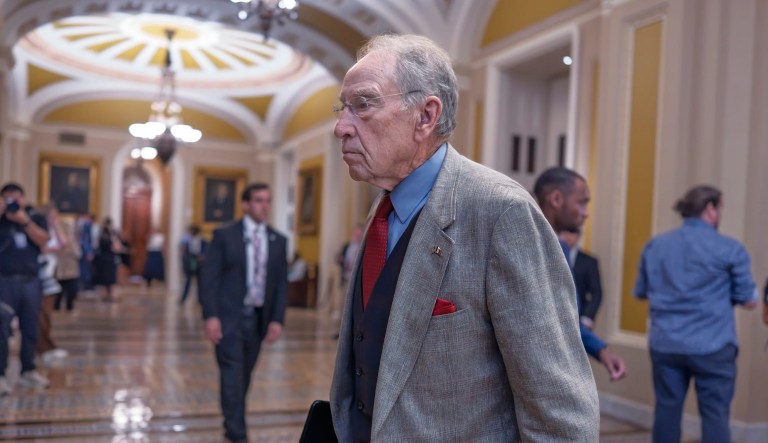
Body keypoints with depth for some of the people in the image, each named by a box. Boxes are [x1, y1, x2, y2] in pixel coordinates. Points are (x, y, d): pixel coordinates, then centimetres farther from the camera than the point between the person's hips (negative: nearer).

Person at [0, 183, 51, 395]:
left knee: (30, 329, 8)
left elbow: (44, 241, -5)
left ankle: (28, 371, 19)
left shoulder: (36, 218, 11)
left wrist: (24, 221, -13)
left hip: (31, 281, 3)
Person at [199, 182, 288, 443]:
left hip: (258, 317, 4)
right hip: (229, 315, -4)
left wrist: (277, 319, -1)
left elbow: (281, 283, 7)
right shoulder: (224, 235, -4)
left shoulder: (278, 241, 6)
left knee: (244, 375, 13)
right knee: (233, 374, -7)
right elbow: (209, 277, -6)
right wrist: (210, 316, -14)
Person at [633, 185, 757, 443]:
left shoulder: (655, 245, 7)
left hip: (665, 344, 4)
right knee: (715, 414, 4)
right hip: (712, 346, -3)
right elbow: (749, 301, 0)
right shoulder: (730, 248, -4)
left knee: (667, 409, 11)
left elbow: (641, 293, 14)